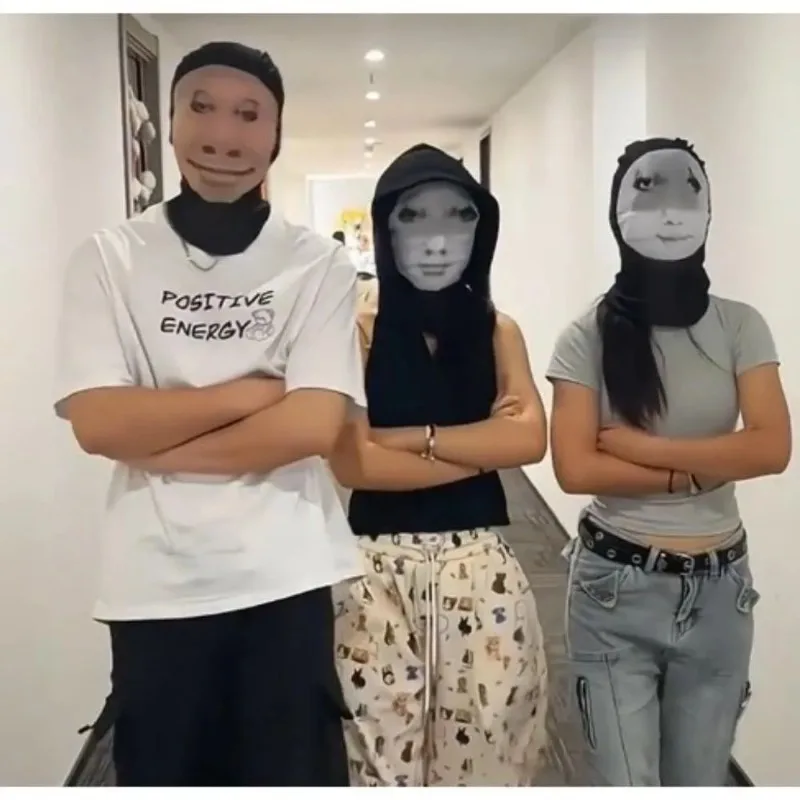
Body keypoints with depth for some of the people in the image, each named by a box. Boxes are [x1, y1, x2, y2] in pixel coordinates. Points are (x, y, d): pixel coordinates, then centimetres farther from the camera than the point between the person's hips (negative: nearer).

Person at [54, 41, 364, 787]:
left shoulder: (318, 262, -2)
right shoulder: (109, 257, -1)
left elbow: (314, 426, -12)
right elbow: (97, 423, -10)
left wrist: (154, 445, -11)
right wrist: (251, 391, -11)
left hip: (285, 579, -1)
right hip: (153, 584, 1)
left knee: (292, 774, 15)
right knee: (162, 774, 18)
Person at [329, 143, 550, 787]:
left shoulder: (498, 331, 7)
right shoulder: (360, 331, -3)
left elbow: (531, 439, -8)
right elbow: (353, 463, -13)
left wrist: (410, 437, -14)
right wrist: (482, 446, -10)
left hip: (482, 568, 2)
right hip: (378, 571, -2)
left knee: (484, 759, 10)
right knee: (383, 762, 7)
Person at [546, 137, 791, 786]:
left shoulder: (738, 327, 0)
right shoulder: (589, 337, -6)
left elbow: (773, 448, -11)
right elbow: (576, 467, -13)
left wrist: (643, 447, -15)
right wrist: (695, 471, -13)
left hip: (719, 588, 3)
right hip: (616, 590, -2)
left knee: (701, 779, 16)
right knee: (627, 782, 4)